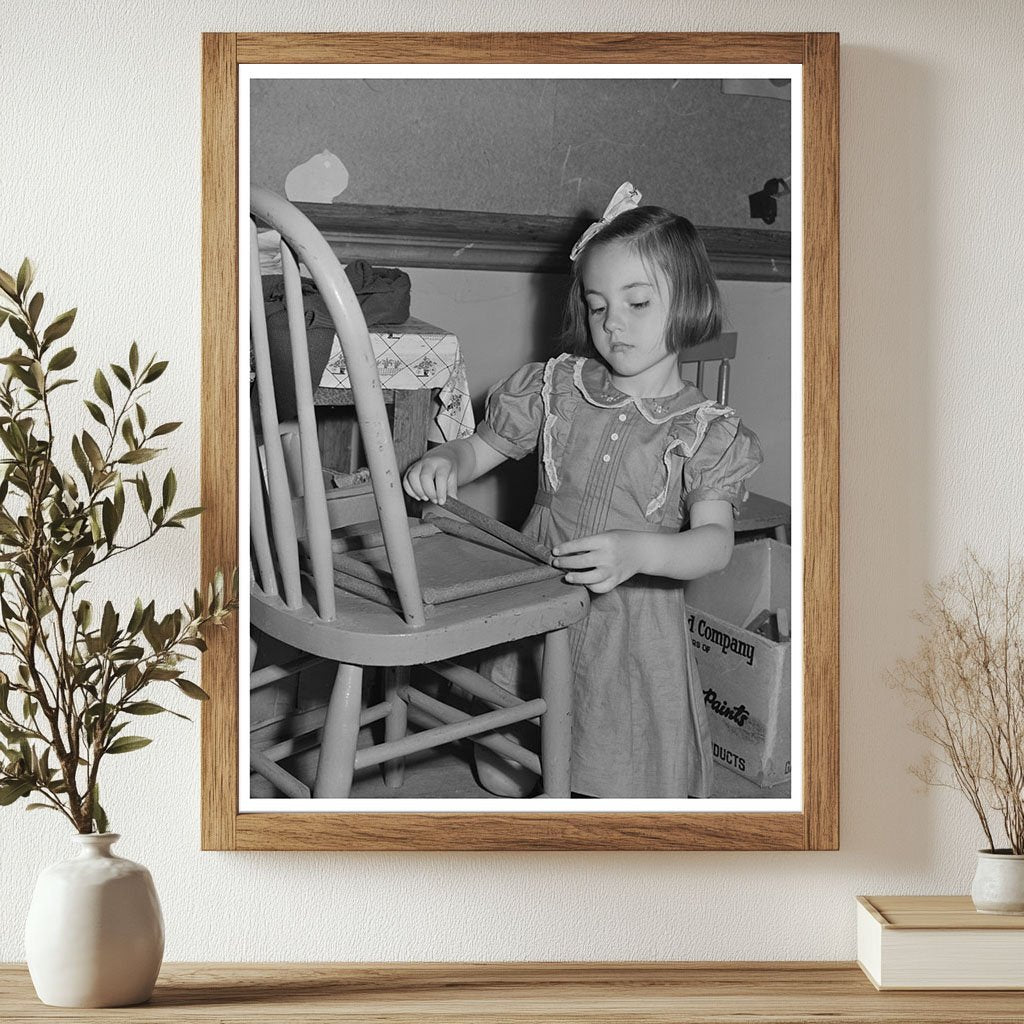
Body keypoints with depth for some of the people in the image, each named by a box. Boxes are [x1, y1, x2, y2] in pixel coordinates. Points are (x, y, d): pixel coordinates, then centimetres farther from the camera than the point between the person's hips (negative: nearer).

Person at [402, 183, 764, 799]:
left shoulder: (704, 431, -9)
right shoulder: (558, 389, 0)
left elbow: (715, 542, -19)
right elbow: (482, 448, 10)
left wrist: (638, 551, -38)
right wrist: (444, 463, -14)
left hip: (634, 624, -3)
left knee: (620, 789, 3)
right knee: (499, 776, 14)